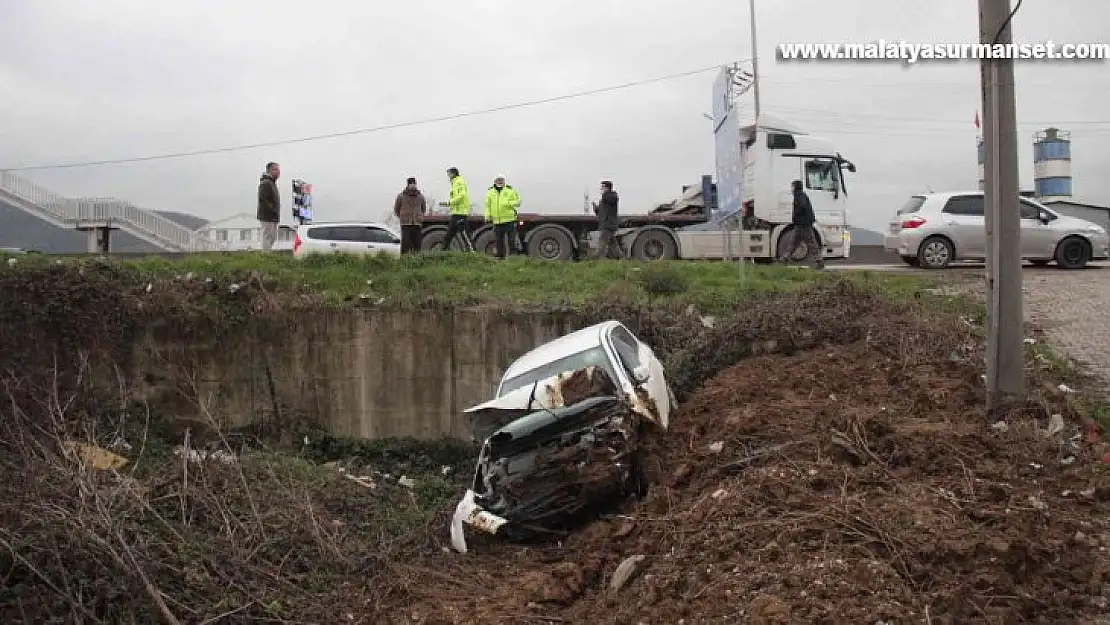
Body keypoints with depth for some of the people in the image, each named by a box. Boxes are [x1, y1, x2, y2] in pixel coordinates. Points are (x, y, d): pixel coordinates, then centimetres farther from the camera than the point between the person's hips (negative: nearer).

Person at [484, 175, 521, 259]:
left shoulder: (510, 190, 4)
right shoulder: (490, 192, 11)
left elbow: (518, 202, 2)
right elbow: (487, 205, 12)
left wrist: (508, 203, -15)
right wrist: (487, 216, 0)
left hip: (509, 220, -2)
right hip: (497, 221, 2)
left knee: (511, 239, -2)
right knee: (499, 240, 6)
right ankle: (501, 256, 15)